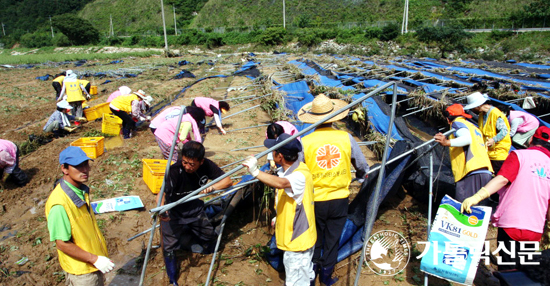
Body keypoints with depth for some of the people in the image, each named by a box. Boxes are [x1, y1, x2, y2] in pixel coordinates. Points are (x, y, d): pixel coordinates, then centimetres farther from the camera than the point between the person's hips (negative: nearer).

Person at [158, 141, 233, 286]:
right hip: (174, 212, -4)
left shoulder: (206, 165, -20)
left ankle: (185, 234, 29)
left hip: (194, 209, 4)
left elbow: (228, 181, -16)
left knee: (210, 236, 3)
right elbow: (162, 193, -36)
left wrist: (212, 187, -36)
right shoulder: (175, 170, -30)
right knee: (169, 246, -8)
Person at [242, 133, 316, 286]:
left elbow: (280, 183, -52)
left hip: (298, 241, -9)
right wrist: (279, 216, 19)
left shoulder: (301, 176, -30)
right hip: (292, 237, 9)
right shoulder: (287, 170, 1)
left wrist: (256, 172, -55)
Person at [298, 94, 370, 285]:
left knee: (314, 240, 20)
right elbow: (362, 165, 4)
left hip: (314, 200, -1)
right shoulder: (346, 137, -10)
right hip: (339, 199, 1)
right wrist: (361, 176, 26)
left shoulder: (305, 142, -16)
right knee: (333, 240, 19)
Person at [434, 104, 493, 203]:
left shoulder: (457, 122, 5)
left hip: (472, 173, -9)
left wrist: (448, 142, -28)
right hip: (486, 172, 9)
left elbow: (468, 138, -14)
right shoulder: (472, 126, 31)